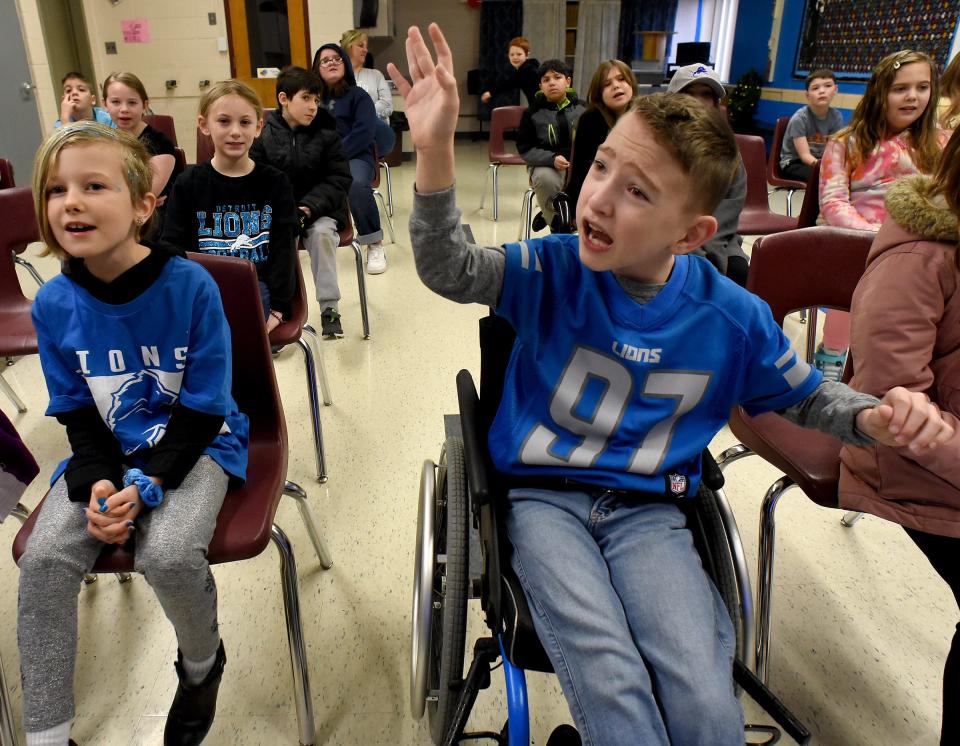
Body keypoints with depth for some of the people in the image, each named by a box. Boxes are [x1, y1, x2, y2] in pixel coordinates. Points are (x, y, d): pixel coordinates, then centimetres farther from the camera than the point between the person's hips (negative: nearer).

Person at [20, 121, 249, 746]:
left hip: (196, 445, -4)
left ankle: (202, 664, 8)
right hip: (107, 451, 4)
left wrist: (147, 484, -22)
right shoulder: (53, 303, -6)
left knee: (167, 554, -27)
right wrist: (99, 482, -14)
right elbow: (76, 410, 3)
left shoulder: (190, 285, -18)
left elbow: (203, 407, -14)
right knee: (44, 558, -15)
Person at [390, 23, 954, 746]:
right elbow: (452, 271, -21)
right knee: (613, 687, -20)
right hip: (543, 496, -1)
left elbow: (806, 396, 9)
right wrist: (435, 152, -36)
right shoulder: (556, 269, -8)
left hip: (648, 510, 1)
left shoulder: (733, 318, -6)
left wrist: (876, 417, -13)